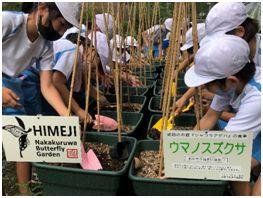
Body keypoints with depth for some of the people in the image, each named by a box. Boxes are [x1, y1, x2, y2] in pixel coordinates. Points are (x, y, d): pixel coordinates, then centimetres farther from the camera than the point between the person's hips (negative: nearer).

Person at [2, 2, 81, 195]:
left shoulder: (46, 47, -11)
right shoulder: (8, 21, -27)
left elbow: (47, 87, -12)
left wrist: (69, 117, -23)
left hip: (10, 84, 5)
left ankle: (25, 190, 15)